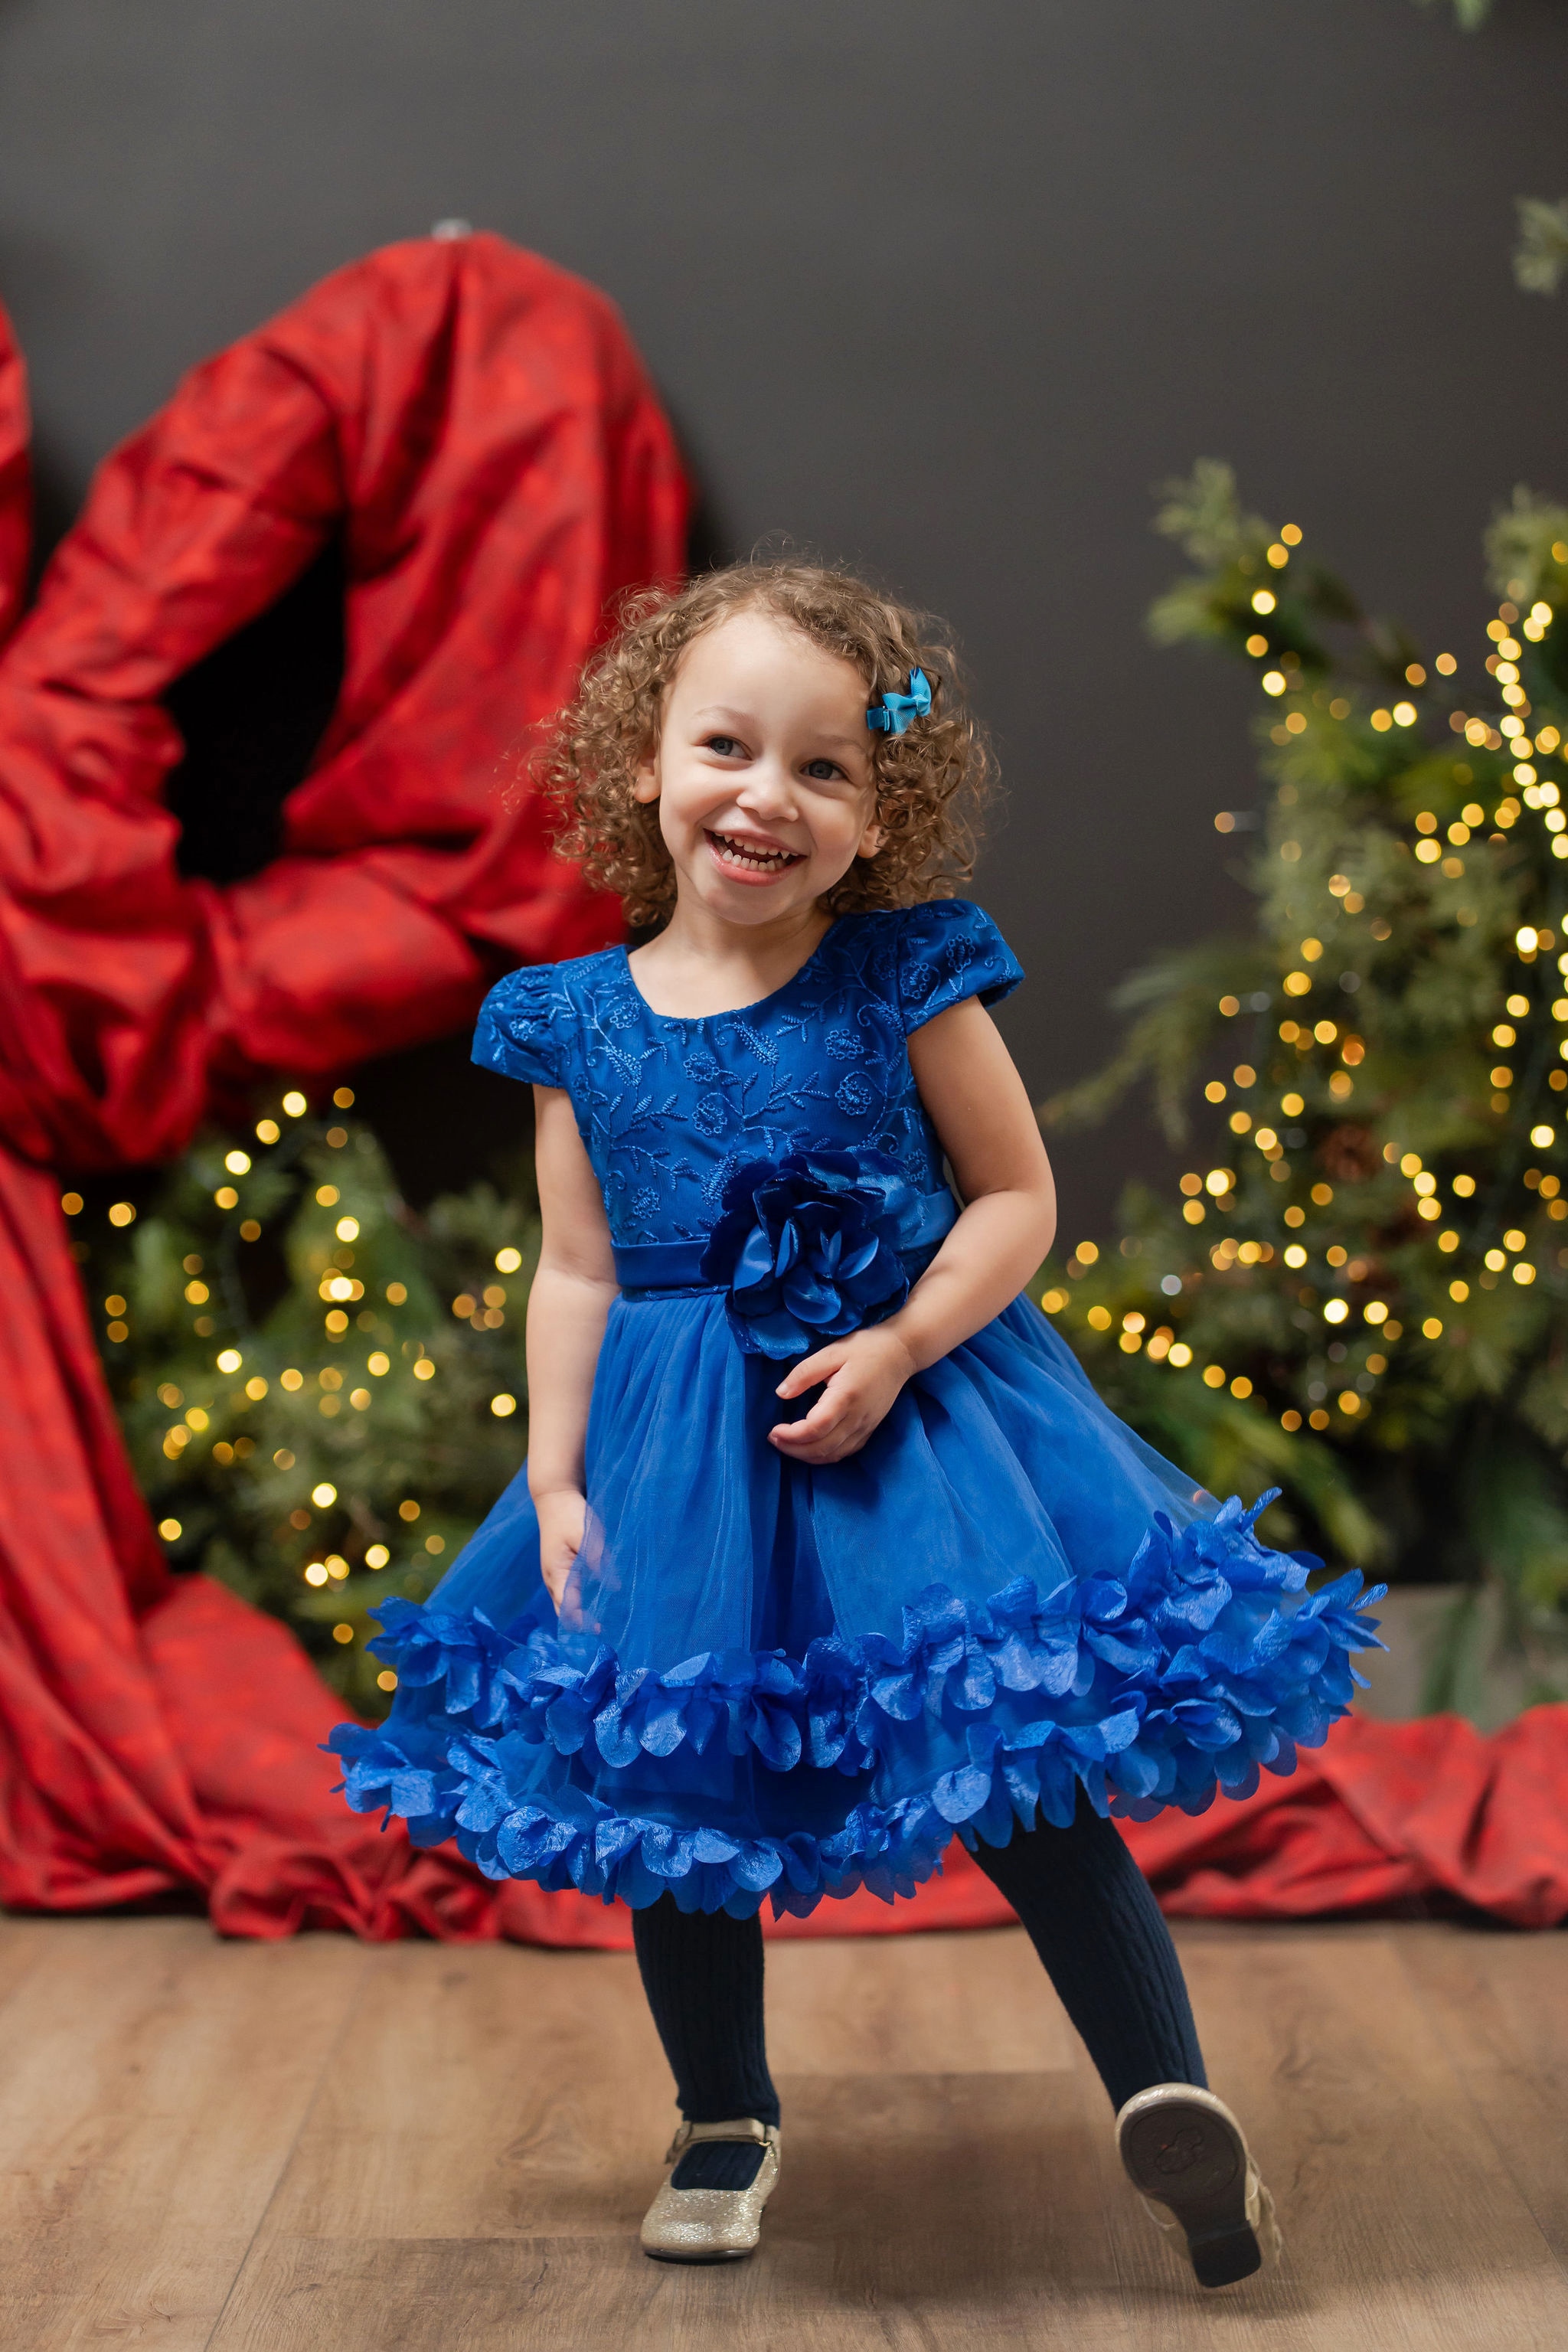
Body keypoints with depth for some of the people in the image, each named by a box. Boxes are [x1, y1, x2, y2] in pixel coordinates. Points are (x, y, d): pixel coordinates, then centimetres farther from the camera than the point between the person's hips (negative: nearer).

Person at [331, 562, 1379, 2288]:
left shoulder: (907, 981, -6)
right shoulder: (577, 1023, 1)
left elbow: (1018, 1196, -3)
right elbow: (575, 1270, 5)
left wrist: (902, 1344, -16)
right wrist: (553, 1480, -2)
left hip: (911, 1416, -3)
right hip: (679, 1451, 3)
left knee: (1016, 1754, -7)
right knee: (673, 1776, 10)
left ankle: (1169, 2097, 8)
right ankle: (726, 2121, 31)